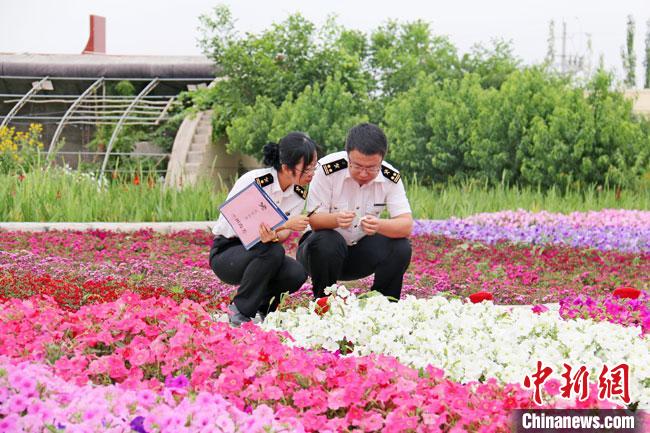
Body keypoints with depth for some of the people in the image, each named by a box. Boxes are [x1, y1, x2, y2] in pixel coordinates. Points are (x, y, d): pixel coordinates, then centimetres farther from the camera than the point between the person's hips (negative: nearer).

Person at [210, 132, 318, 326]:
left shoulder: (299, 194, -3)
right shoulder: (255, 182, -22)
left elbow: (283, 235, -11)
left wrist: (273, 235, -36)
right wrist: (286, 224, -34)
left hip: (261, 252, 6)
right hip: (225, 252, -5)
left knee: (297, 273, -25)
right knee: (272, 251, -35)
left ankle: (260, 306, 5)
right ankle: (239, 310, -18)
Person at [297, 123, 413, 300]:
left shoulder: (391, 178, -12)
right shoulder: (327, 169, -22)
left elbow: (406, 225, -20)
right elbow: (313, 219, -23)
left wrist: (379, 225, -43)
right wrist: (336, 219, -47)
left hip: (361, 251, 3)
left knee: (401, 248, -22)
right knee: (328, 243, -36)